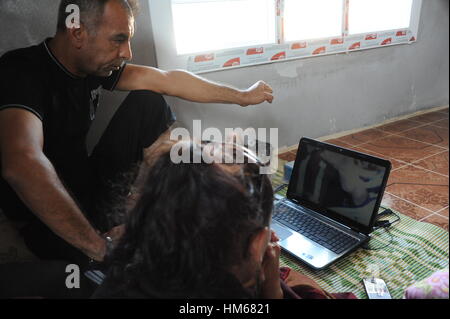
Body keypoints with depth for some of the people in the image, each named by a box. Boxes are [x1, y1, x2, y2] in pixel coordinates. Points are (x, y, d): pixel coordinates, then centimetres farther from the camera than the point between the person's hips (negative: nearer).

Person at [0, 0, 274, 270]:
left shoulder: (92, 64, -3)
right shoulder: (22, 72, -25)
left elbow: (167, 80, 0)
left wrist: (241, 97, 6)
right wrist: (99, 246, -40)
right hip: (48, 217, -8)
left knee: (148, 102, -3)